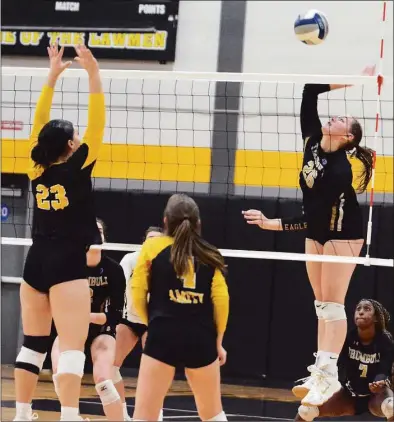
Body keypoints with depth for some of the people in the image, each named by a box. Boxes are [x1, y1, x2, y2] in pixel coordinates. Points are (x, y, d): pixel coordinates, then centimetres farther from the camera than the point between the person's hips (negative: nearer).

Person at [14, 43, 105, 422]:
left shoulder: (38, 169, 6)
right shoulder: (77, 166, -7)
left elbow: (40, 124, 14)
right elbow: (96, 122, -7)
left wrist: (52, 76, 16)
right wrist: (93, 74, -5)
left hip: (36, 262, 6)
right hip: (67, 264, -6)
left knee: (33, 344, 12)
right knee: (71, 347, -11)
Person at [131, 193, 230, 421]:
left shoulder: (152, 247, 3)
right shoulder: (209, 255, 9)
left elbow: (138, 294, 1)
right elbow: (221, 300, 4)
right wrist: (218, 342, 14)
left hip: (163, 336, -3)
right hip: (201, 339, 3)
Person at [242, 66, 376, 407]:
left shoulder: (339, 171, -28)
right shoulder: (313, 140, -8)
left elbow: (313, 219, -28)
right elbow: (311, 91, -6)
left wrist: (272, 224, -31)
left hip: (341, 234, -8)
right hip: (318, 233, 8)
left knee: (332, 303, -13)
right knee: (321, 304, 5)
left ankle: (328, 375, -17)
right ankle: (322, 372, 5)